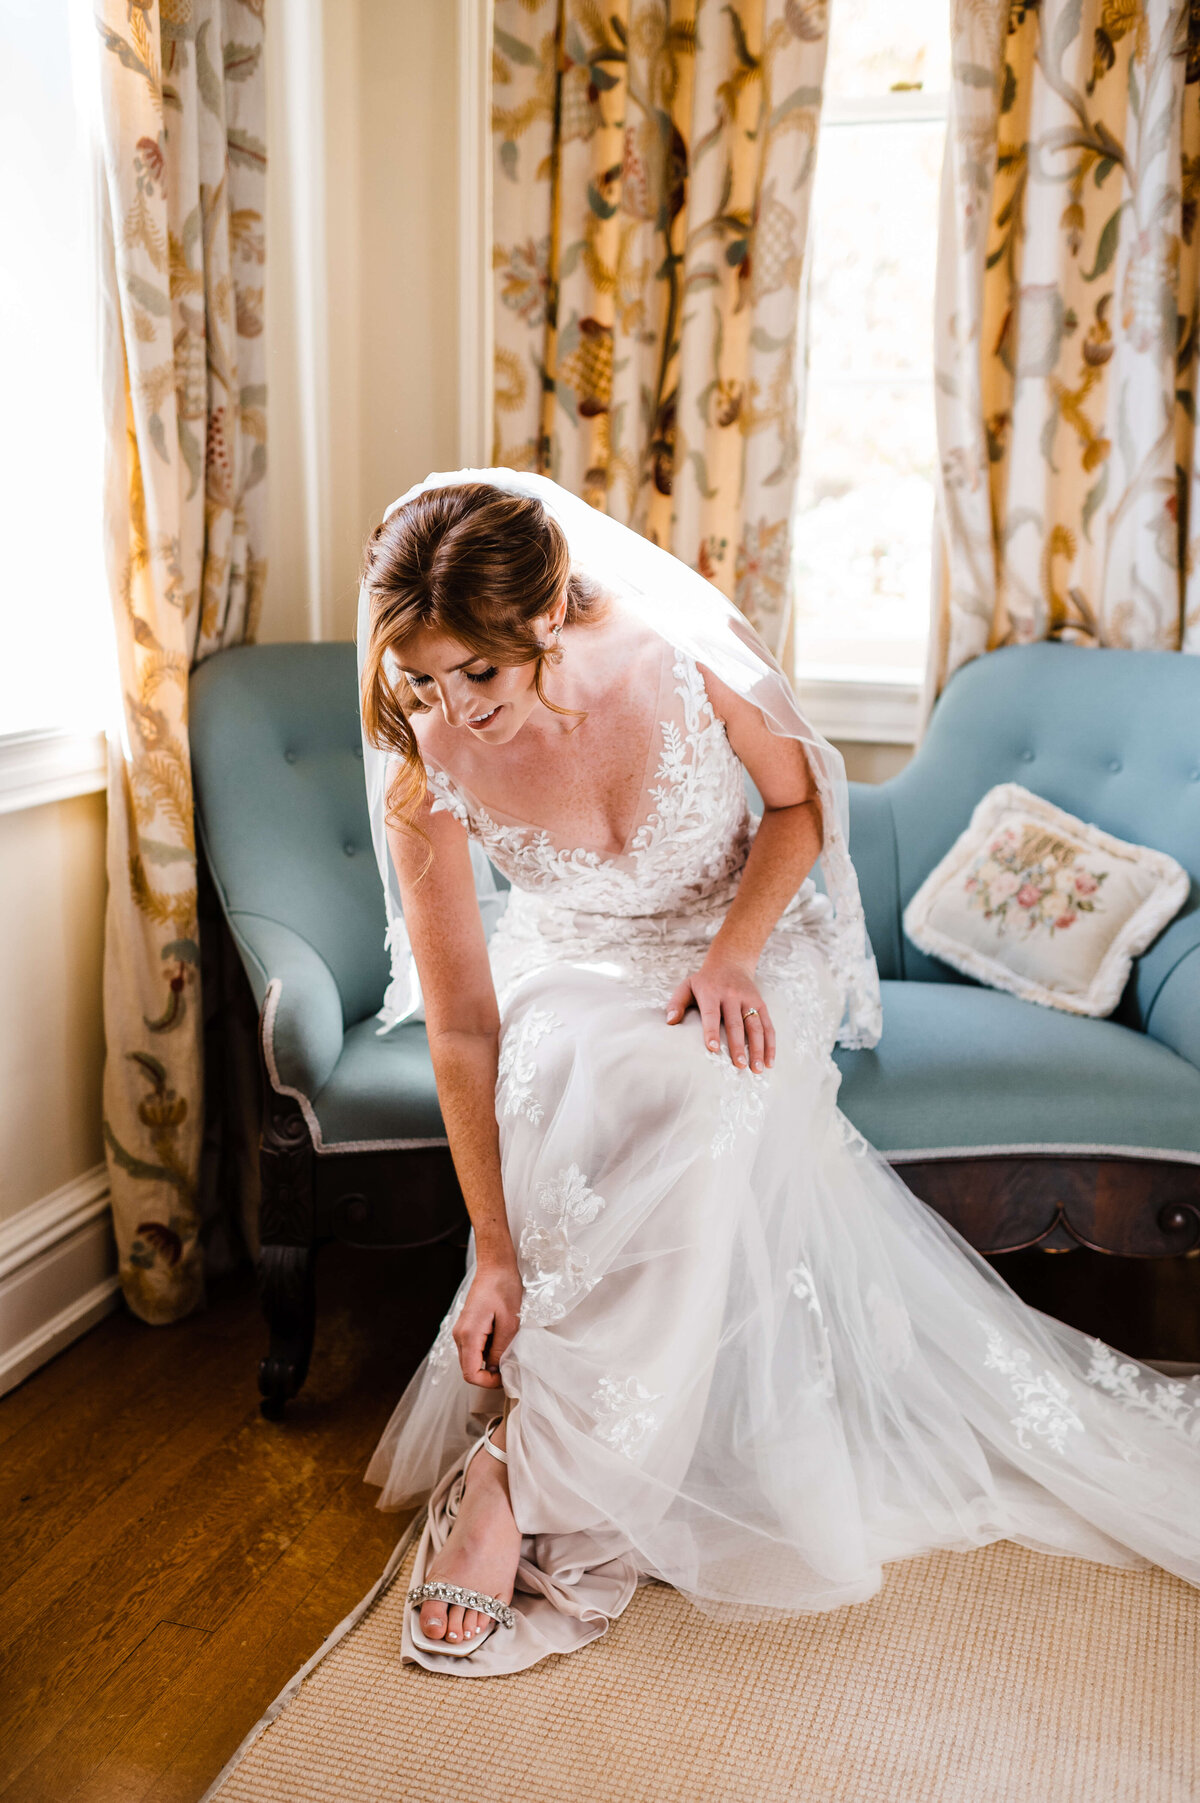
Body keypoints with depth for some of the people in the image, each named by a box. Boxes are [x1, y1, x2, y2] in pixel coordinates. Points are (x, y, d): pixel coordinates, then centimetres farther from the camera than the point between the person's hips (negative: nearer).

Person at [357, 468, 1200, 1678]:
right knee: (570, 1088, -33)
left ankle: (529, 1478, -23)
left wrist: (733, 952, -23)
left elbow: (802, 806, -5)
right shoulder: (426, 766, -21)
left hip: (740, 945, -1)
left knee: (690, 1092, -34)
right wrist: (495, 1254, -20)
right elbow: (461, 1024, -18)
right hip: (573, 967, 1)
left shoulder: (686, 652, -23)